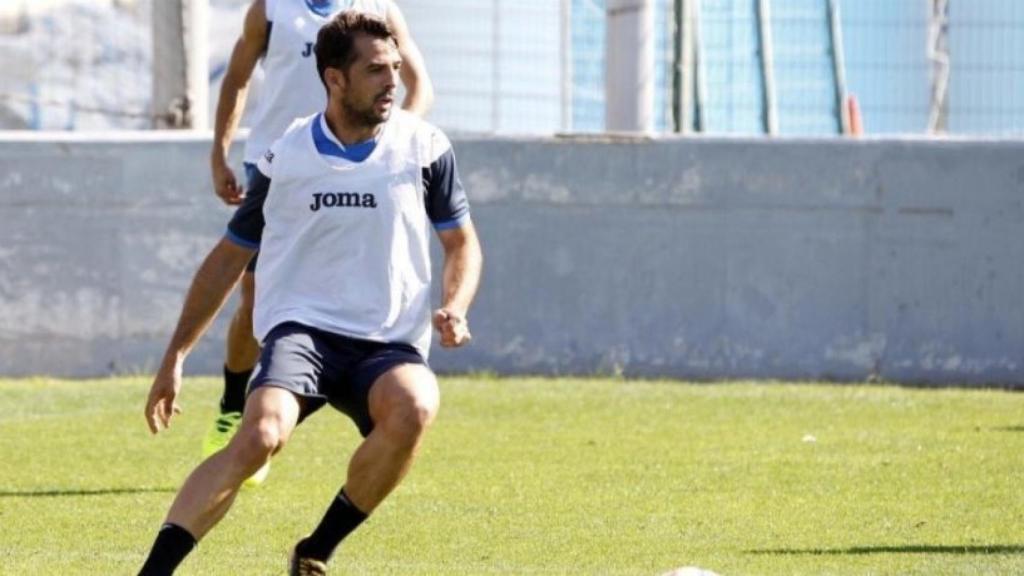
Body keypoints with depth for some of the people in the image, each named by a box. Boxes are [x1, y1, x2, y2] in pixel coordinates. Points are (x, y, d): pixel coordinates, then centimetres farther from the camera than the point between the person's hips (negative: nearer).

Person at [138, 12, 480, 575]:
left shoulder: (424, 147, 3)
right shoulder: (286, 157, 3)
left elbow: (462, 243, 15)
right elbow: (229, 256, 15)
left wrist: (454, 308, -7)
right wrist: (175, 356, 14)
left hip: (390, 341, 1)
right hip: (301, 327, -1)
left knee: (413, 408, -34)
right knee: (261, 434, -31)